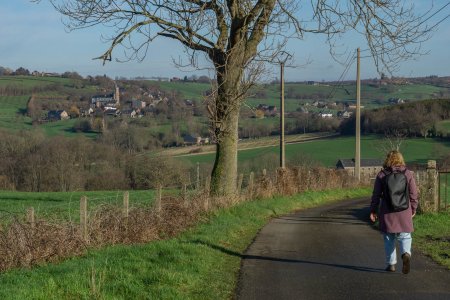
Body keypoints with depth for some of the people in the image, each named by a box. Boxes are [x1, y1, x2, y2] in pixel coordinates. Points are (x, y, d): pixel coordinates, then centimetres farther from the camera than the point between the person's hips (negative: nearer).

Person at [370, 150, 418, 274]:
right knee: (404, 236, 6)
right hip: (404, 211, 0)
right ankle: (406, 253, -22)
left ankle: (391, 264, 13)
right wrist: (413, 209, 13)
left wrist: (373, 210, 9)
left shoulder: (381, 175, -1)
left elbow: (376, 195, 1)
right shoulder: (408, 174, 0)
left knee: (389, 238, 12)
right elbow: (413, 194, 2)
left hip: (387, 212, 0)